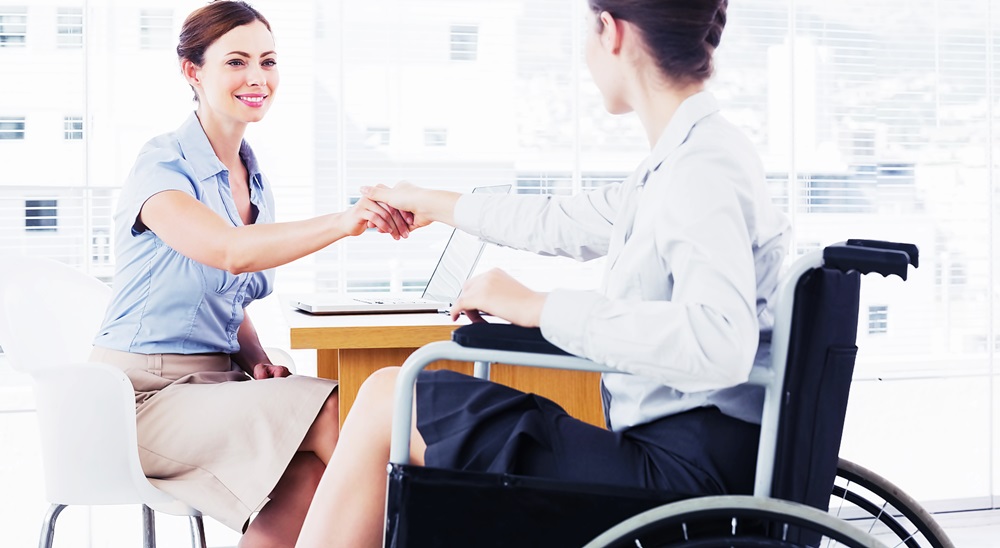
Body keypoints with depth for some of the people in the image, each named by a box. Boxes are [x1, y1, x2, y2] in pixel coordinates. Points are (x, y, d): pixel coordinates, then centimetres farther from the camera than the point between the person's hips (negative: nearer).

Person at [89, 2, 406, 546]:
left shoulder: (253, 178, 13)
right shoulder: (162, 166, -12)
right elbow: (232, 252, -32)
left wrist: (255, 357, 0)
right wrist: (342, 222, -44)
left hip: (216, 381, 7)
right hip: (145, 395, -7)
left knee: (314, 466, -24)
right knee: (330, 412, -25)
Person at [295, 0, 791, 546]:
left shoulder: (708, 165, -17)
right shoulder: (677, 161, 13)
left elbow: (718, 345, -31)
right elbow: (564, 224, 28)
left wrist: (540, 307, -23)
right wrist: (436, 204, 41)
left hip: (688, 470, -9)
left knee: (388, 398, -6)